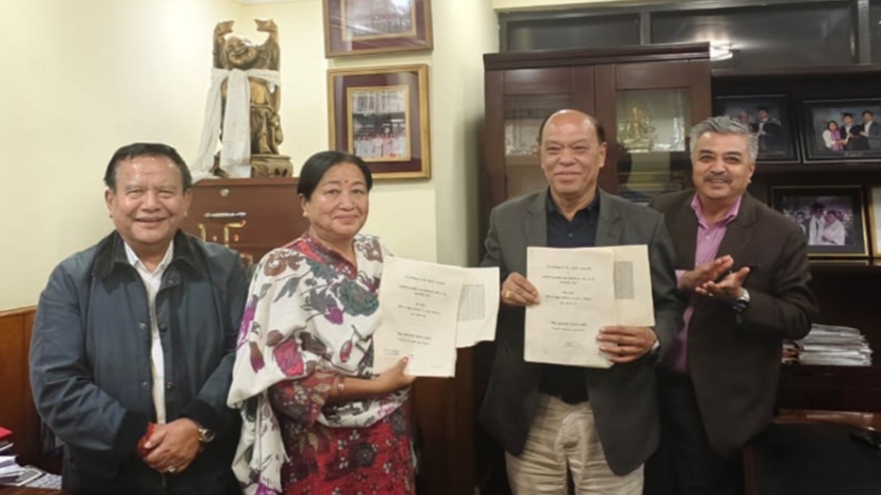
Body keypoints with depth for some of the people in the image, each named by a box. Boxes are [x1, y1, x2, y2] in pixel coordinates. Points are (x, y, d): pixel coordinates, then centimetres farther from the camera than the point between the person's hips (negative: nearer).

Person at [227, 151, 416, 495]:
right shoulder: (283, 269, -15)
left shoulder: (376, 253, 1)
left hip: (387, 436, 5)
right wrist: (375, 385, -22)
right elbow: (285, 377, -19)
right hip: (323, 450, -5)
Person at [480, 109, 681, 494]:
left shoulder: (644, 224, -3)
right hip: (530, 413, 1)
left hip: (612, 415, -1)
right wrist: (503, 293, -19)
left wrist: (652, 340, -20)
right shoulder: (506, 219, 0)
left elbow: (669, 307, 1)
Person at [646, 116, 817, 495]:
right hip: (653, 387, 3)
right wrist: (683, 280, -22)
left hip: (723, 402, -2)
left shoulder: (781, 234, -7)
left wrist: (741, 298, -24)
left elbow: (800, 319, -7)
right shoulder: (661, 213, -1)